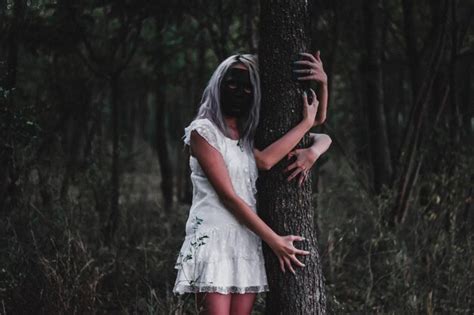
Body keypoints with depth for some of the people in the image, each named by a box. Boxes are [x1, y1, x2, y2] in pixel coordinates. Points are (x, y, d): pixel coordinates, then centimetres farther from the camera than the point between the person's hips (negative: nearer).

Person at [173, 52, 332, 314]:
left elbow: (323, 138, 13)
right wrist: (274, 241, -13)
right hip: (213, 241, -5)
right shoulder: (203, 131, -2)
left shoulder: (252, 135, 16)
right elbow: (227, 196, -11)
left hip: (248, 243, 6)